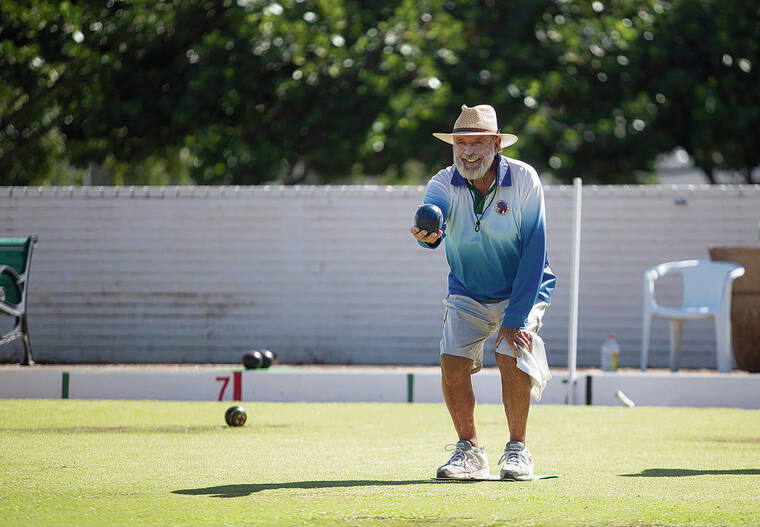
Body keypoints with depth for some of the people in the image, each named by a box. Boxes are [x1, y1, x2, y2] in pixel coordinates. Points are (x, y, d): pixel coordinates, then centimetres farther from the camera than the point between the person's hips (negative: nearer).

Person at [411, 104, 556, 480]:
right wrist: (427, 234, -64)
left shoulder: (523, 180, -19)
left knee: (511, 358, -23)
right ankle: (469, 451, 3)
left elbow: (534, 250, -20)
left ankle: (517, 450, -4)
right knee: (452, 361, -15)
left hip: (522, 290, -2)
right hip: (467, 293, 3)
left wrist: (517, 316, -24)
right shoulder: (443, 184, -15)